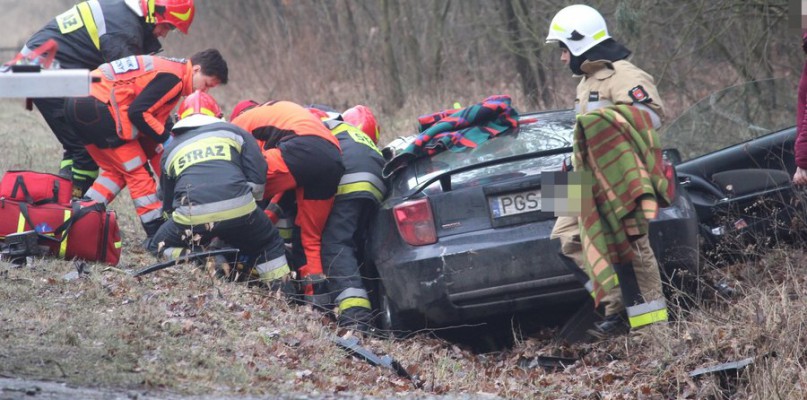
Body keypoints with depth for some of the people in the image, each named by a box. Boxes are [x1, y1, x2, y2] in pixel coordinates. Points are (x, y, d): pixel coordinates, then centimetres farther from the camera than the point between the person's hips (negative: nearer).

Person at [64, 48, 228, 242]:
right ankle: (157, 234, 0)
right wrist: (165, 138, -8)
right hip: (97, 107, -10)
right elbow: (137, 112, -18)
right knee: (138, 172, -2)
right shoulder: (172, 77, -12)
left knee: (117, 171, 20)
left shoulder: (168, 67, 20)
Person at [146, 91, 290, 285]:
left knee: (159, 246, 24)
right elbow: (258, 176, 11)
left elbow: (168, 204, 35)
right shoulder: (234, 132, 24)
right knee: (270, 245, 25)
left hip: (192, 217, 0)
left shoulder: (171, 150, 29)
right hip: (239, 210, 0)